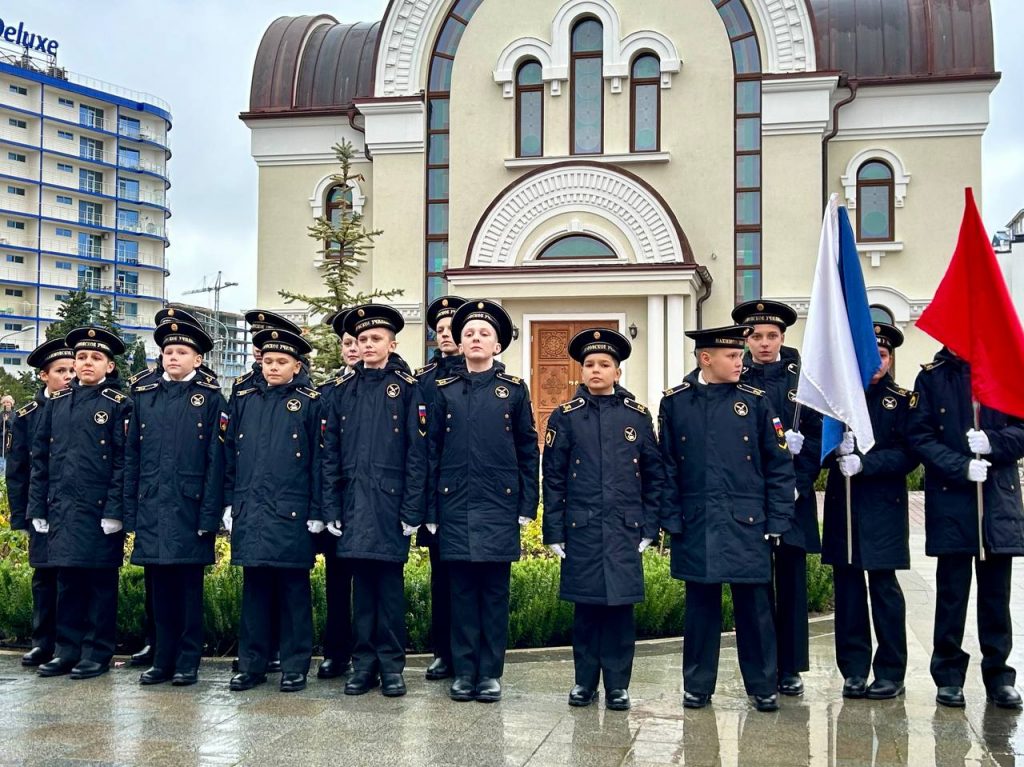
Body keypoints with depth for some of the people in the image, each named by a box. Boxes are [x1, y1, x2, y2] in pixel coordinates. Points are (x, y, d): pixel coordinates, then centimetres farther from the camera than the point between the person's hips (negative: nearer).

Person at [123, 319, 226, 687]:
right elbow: (131, 457, 11)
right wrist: (130, 511, 5)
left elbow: (216, 461, -4)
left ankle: (188, 663, 12)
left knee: (189, 586, 4)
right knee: (160, 586, 9)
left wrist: (209, 515, -10)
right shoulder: (143, 395, 11)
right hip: (151, 509, 3)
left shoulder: (211, 398, 1)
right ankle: (163, 660, 19)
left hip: (190, 508, -3)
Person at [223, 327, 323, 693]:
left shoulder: (309, 403, 1)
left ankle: (295, 666, 11)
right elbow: (229, 454, 13)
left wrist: (316, 512, -5)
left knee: (293, 589, 3)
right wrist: (229, 502, 7)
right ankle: (251, 664, 17)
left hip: (291, 512, -3)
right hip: (249, 511, 3)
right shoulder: (243, 400, 11)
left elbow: (318, 460, -1)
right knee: (254, 587, 9)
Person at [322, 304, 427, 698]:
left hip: (390, 503, -3)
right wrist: (332, 508, 2)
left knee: (389, 582, 3)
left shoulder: (407, 388, 0)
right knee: (362, 581, 8)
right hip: (354, 504, 3)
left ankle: (392, 665, 12)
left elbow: (417, 453, -4)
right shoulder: (343, 389, 9)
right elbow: (331, 453, 9)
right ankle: (364, 663, 16)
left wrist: (412, 511, -9)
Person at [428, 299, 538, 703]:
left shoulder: (514, 389, 5)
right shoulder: (444, 390, 7)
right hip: (456, 505, 1)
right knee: (462, 590, 6)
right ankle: (464, 672, 14)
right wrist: (430, 508, 2)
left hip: (500, 504, -1)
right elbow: (432, 451, 7)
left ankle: (490, 673, 12)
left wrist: (527, 506, 0)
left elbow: (529, 452, 6)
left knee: (495, 590, 4)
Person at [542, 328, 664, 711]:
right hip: (581, 530, 0)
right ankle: (585, 681, 19)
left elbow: (655, 475, 8)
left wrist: (649, 528, 3)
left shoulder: (638, 416, 5)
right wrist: (554, 532, -1)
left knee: (620, 605, 3)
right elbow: (553, 478, 3)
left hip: (624, 530, 1)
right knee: (585, 607, 6)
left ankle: (617, 684, 14)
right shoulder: (565, 417, 2)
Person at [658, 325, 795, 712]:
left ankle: (763, 686, 19)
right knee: (701, 606, 9)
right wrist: (672, 518, -2)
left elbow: (780, 466, 2)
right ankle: (697, 686, 21)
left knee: (754, 606, 5)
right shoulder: (675, 403, 1)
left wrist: (776, 522, -2)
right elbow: (667, 466, 4)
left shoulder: (755, 401, 1)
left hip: (747, 526, 0)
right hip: (696, 527, 0)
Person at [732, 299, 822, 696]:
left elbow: (817, 435, 2)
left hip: (794, 496, 1)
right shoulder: (734, 381, 4)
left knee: (792, 582, 6)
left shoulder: (801, 378, 5)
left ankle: (790, 669, 15)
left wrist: (798, 483, -8)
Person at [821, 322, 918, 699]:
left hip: (883, 508, -2)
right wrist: (837, 449, -15)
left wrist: (865, 462, -19)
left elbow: (909, 455, -7)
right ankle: (854, 670, 14)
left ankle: (890, 672, 11)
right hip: (842, 505, 2)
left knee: (884, 586, 0)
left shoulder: (901, 401, 2)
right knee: (847, 587, 5)